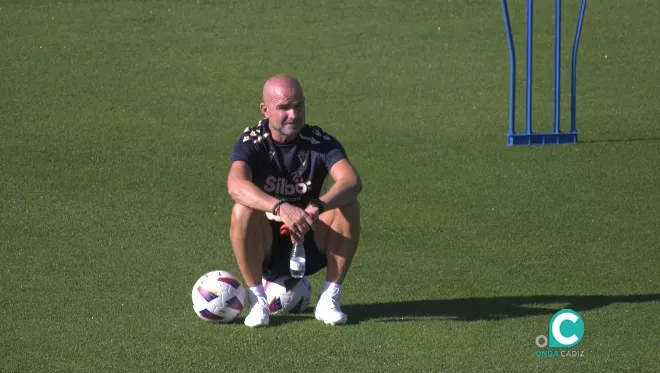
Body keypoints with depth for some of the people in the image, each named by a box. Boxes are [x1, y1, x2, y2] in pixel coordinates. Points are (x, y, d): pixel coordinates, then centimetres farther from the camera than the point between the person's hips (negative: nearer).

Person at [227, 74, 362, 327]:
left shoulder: (320, 142, -10)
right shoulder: (251, 142, -13)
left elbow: (352, 181, -28)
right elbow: (236, 185, -34)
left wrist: (317, 208, -47)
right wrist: (280, 208, -51)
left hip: (312, 246, 1)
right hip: (266, 249, -1)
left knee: (348, 206, -25)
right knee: (243, 210, -32)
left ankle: (329, 299, -14)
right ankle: (257, 301, -18)